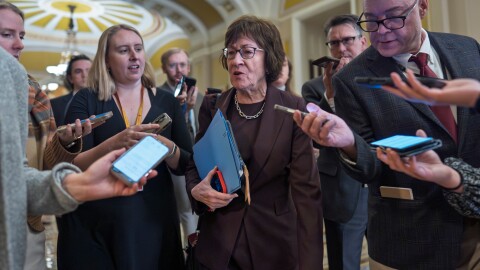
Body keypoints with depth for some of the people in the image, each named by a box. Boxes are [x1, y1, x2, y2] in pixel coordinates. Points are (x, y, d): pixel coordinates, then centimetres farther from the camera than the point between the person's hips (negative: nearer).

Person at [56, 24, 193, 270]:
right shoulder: (86, 100, -2)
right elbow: (72, 166, -9)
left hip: (154, 222, 2)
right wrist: (114, 143, -26)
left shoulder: (166, 102, 3)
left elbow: (188, 165, 2)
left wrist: (167, 146, -19)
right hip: (95, 225, -2)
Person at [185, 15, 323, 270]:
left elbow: (306, 189, -12)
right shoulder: (212, 106, -2)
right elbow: (194, 163, 7)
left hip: (274, 241, -2)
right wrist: (196, 190, -15)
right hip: (218, 241, 2)